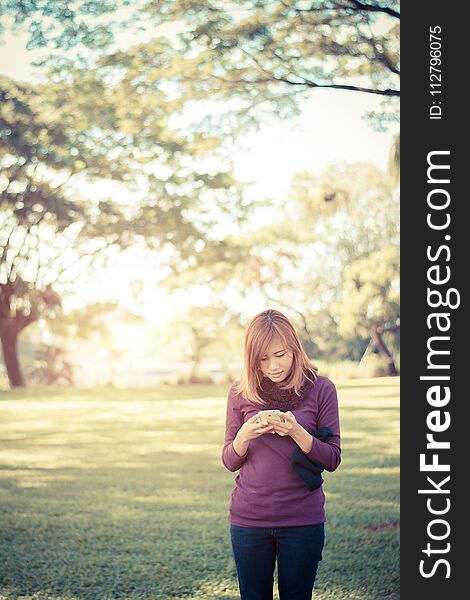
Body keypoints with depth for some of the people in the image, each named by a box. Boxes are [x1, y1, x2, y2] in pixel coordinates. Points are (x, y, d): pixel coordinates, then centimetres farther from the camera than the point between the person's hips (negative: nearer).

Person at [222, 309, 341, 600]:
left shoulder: (321, 389, -3)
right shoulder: (240, 393, 1)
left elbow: (332, 459, -4)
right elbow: (230, 462, 5)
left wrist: (297, 433, -21)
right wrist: (244, 436, -16)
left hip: (303, 520, -1)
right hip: (248, 519, 2)